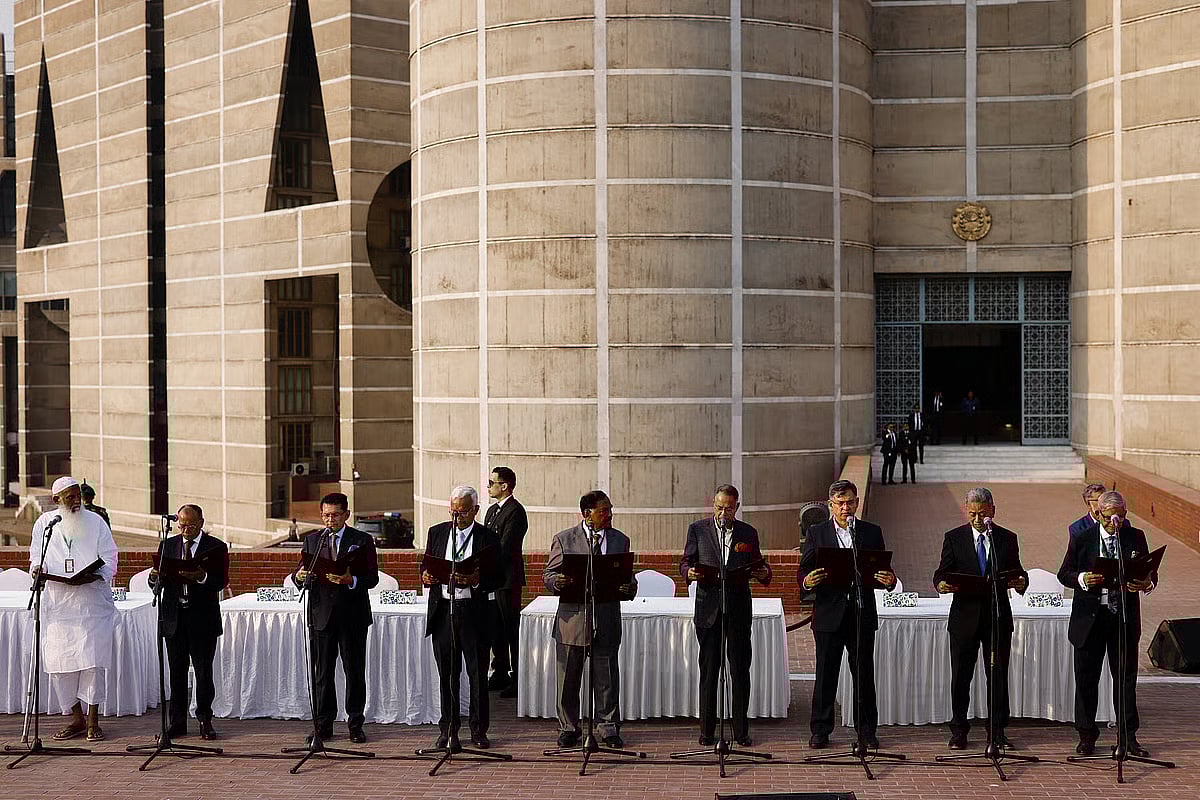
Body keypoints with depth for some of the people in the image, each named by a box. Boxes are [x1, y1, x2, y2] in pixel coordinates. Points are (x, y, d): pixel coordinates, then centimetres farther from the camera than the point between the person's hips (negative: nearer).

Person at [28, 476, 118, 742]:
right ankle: (77, 718, 14)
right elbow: (36, 556, 15)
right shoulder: (45, 523, 10)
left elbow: (109, 559, 3)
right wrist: (37, 569, -7)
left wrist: (97, 574, -16)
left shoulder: (95, 522, 4)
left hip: (92, 602, -2)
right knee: (59, 661, 1)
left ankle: (93, 720, 3)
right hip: (58, 604, 2)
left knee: (92, 660, -7)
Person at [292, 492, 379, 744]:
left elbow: (372, 578, -3)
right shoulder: (312, 540, 12)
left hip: (352, 616, -2)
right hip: (321, 614, 2)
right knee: (322, 672, 6)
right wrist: (299, 576, -16)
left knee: (355, 671, 2)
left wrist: (351, 580, -22)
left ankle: (355, 724, 10)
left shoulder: (362, 541, 3)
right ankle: (323, 724, 14)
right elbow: (300, 572, 8)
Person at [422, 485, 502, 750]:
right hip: (442, 610, 2)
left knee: (478, 673, 4)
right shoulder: (436, 533, 10)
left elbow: (498, 577, 0)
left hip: (474, 611, -2)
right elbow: (426, 567, 16)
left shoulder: (488, 537, 1)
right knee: (447, 674, 6)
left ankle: (479, 730, 14)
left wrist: (478, 580, -20)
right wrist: (425, 576, -8)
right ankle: (448, 730, 13)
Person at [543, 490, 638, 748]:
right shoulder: (563, 539, 3)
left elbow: (627, 578, 13)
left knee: (607, 679, 5)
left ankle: (608, 728, 16)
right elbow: (548, 575, 4)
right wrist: (558, 581, -20)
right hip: (572, 618, -1)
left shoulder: (620, 540, 11)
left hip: (607, 622, 1)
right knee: (568, 679, 6)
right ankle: (568, 728, 18)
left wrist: (630, 587, -11)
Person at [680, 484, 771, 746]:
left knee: (740, 670, 1)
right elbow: (685, 561, 7)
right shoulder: (697, 529, 7)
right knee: (708, 670, 3)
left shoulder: (748, 533, 10)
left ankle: (741, 731, 8)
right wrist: (689, 572, -15)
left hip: (738, 608, 1)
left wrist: (764, 572, -10)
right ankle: (707, 730, 9)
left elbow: (756, 566, 13)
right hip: (708, 608, -1)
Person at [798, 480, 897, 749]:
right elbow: (803, 571, 1)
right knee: (825, 675, 3)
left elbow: (882, 571, 8)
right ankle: (820, 731, 11)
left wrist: (889, 581, -16)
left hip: (862, 616, 1)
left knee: (864, 675, 6)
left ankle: (867, 730, 15)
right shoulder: (816, 533, 5)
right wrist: (807, 581, -22)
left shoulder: (872, 532, 8)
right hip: (829, 615, -1)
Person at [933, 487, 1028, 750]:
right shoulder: (954, 538, 4)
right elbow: (942, 572, 1)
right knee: (960, 676, 3)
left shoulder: (1007, 538, 7)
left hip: (998, 617, 1)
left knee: (999, 675, 5)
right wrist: (941, 583, -21)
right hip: (965, 616, -1)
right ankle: (958, 731, 12)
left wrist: (1021, 581, -14)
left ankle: (997, 731, 15)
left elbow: (1016, 572, 9)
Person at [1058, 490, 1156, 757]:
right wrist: (1082, 579, -19)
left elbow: (1150, 573, 5)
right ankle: (1087, 736, 16)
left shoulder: (1136, 537, 4)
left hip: (1125, 617, 1)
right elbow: (1064, 574, 2)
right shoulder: (1081, 539, 1)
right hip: (1089, 617, -1)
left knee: (1126, 677, 5)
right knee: (1086, 678, 5)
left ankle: (1129, 737, 15)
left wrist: (1146, 584, -18)